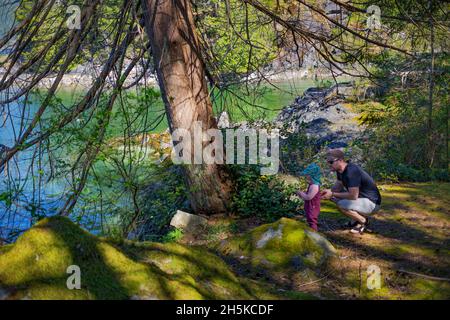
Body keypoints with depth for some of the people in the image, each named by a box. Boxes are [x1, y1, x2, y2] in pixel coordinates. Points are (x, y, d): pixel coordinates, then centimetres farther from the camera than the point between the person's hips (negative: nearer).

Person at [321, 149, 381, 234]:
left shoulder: (351, 171, -28)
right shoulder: (340, 170, 1)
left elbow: (353, 195, -30)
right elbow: (338, 186, 12)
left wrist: (333, 194, -22)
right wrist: (330, 191, -9)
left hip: (372, 202, -10)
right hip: (360, 197, 10)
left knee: (342, 205, -29)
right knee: (334, 196, 7)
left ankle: (363, 220, -4)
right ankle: (356, 218, 13)